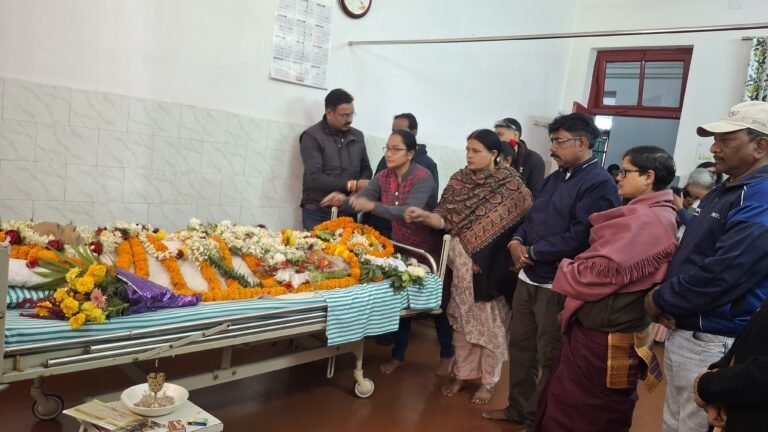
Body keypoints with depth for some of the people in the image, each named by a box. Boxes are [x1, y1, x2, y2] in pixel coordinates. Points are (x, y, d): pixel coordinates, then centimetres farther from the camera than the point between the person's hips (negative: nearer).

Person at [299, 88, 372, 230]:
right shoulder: (312, 137, -6)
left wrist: (360, 188, -7)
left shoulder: (357, 136, 12)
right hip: (318, 213, -4)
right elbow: (315, 178, -15)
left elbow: (366, 169, 16)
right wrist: (352, 185, -18)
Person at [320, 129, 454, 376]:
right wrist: (344, 200, -35)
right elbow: (361, 199, -12)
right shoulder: (384, 177, -4)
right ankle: (398, 355, 27)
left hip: (428, 249, -5)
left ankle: (447, 354, 28)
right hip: (400, 247, 6)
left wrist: (373, 206, -50)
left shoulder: (423, 177, -24)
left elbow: (410, 212, -37)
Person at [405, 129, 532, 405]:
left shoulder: (511, 185, -9)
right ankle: (462, 373, 31)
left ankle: (489, 381, 26)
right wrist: (423, 216, -21)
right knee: (462, 319, 14)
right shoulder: (459, 180, 2)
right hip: (461, 260, 4)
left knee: (490, 322, 9)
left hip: (492, 264, -4)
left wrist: (514, 254, -13)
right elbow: (445, 219, -3)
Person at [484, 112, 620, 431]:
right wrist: (516, 241, -4)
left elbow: (578, 238, -22)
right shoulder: (555, 177, 15)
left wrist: (531, 252, -14)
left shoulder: (599, 184, -15)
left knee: (549, 357, 6)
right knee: (520, 346, 18)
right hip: (528, 278, 9)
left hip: (557, 286, -9)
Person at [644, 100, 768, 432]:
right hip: (683, 335, 9)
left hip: (715, 347, -9)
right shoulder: (721, 193, 13)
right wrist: (668, 305, -2)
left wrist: (660, 299, -12)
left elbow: (720, 276, -28)